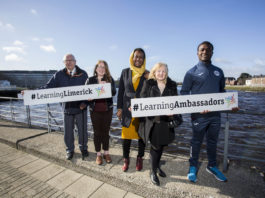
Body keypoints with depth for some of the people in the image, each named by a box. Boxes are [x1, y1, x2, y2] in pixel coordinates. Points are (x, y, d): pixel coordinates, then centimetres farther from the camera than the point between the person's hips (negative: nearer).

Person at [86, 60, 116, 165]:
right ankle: (98, 154, 22)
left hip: (107, 109, 0)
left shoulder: (110, 79, 3)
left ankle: (106, 153, 25)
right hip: (95, 110, 0)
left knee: (105, 131, 10)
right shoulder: (90, 80, 4)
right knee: (97, 132, 7)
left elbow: (114, 92, -8)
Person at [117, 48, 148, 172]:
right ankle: (126, 159, 28)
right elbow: (120, 91, 6)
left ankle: (139, 158, 32)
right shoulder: (125, 72, 6)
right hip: (127, 109, 1)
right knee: (126, 135, 6)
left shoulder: (147, 75, 2)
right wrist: (119, 108, 2)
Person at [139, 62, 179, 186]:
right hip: (152, 119, -3)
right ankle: (153, 171, 25)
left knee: (161, 145, 17)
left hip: (166, 120, 3)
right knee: (155, 146, 4)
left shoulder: (172, 85, 7)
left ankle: (157, 166, 42)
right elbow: (142, 99, -1)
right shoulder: (148, 84, 2)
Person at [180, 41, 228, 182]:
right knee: (196, 142, 9)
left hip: (215, 114, 5)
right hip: (199, 115, -4)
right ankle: (193, 167, 27)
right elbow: (184, 92, -4)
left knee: (213, 141, 18)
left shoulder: (218, 71, 12)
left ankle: (212, 166, 37)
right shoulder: (192, 72, -3)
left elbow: (222, 91, 19)